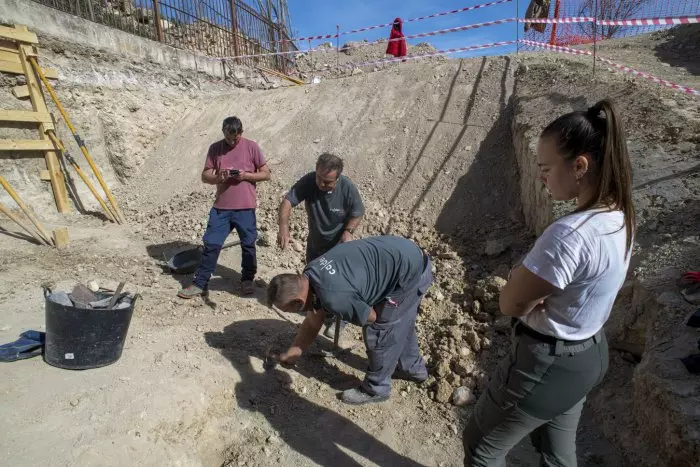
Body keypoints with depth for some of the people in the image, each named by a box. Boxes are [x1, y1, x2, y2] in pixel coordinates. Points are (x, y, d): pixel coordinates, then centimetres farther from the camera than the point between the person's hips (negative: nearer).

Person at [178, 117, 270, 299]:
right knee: (211, 244, 3)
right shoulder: (215, 148, 5)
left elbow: (266, 174, 1)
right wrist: (217, 177, -15)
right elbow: (205, 176, 6)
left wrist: (246, 175, -15)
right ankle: (199, 283, 14)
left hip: (245, 207, -2)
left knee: (248, 244, 8)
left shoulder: (251, 147, -1)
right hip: (221, 207, 2)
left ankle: (247, 279, 27)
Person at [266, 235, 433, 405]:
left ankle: (376, 389, 27)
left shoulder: (334, 298, -31)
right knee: (399, 323, 26)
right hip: (405, 253, 9)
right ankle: (413, 368, 49)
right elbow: (312, 323, 12)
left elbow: (371, 317, -11)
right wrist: (291, 353, 20)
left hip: (411, 272, -9)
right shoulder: (310, 274, -3)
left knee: (378, 333, 4)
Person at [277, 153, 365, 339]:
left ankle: (338, 319, 24)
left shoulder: (348, 188, -27)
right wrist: (283, 226, -49)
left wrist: (348, 231, -31)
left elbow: (357, 213, -13)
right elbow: (287, 201, -32)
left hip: (338, 244, -3)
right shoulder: (308, 181, -25)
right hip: (315, 242, 4)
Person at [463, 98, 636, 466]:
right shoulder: (619, 218, -3)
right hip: (589, 354, 9)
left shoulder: (569, 234, -34)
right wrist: (528, 277, -11)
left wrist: (518, 275, -6)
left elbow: (510, 304, -23)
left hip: (547, 364, -8)